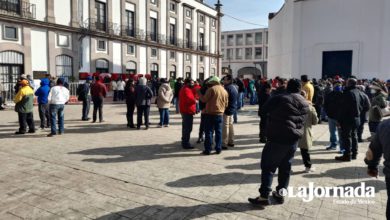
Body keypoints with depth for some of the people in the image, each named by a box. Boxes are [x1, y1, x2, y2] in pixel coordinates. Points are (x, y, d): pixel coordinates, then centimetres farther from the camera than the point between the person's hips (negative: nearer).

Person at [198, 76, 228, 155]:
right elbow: (226, 104, 13)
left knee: (209, 132, 0)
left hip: (210, 113, -5)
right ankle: (218, 149, 14)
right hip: (220, 114, 5)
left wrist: (199, 93, 2)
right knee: (218, 132, 11)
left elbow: (204, 99, -11)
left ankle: (208, 150, 2)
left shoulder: (211, 89, -8)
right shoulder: (224, 91, 10)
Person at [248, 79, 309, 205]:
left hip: (279, 138, -6)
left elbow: (264, 110, -1)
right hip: (294, 138, 7)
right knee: (285, 167, 15)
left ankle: (264, 196, -3)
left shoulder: (280, 99, -10)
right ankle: (280, 194, 22)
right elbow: (303, 122, 13)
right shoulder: (305, 104, 10)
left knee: (268, 166, -2)